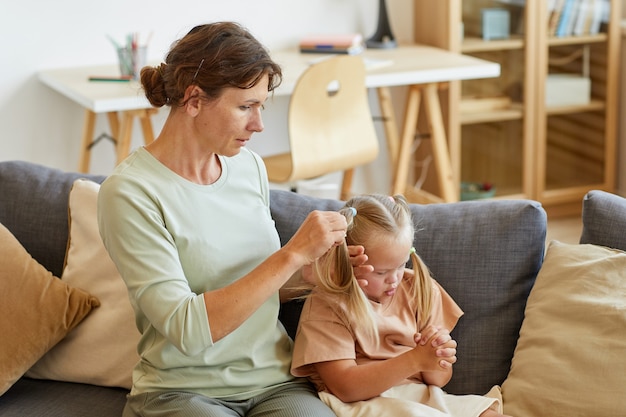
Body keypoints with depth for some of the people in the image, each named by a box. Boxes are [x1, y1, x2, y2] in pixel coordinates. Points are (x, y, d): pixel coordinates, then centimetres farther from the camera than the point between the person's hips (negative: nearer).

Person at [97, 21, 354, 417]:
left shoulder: (250, 166, 5)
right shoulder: (130, 191, -14)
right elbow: (186, 329, -21)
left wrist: (316, 268, -1)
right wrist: (293, 253, -22)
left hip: (275, 380, 5)